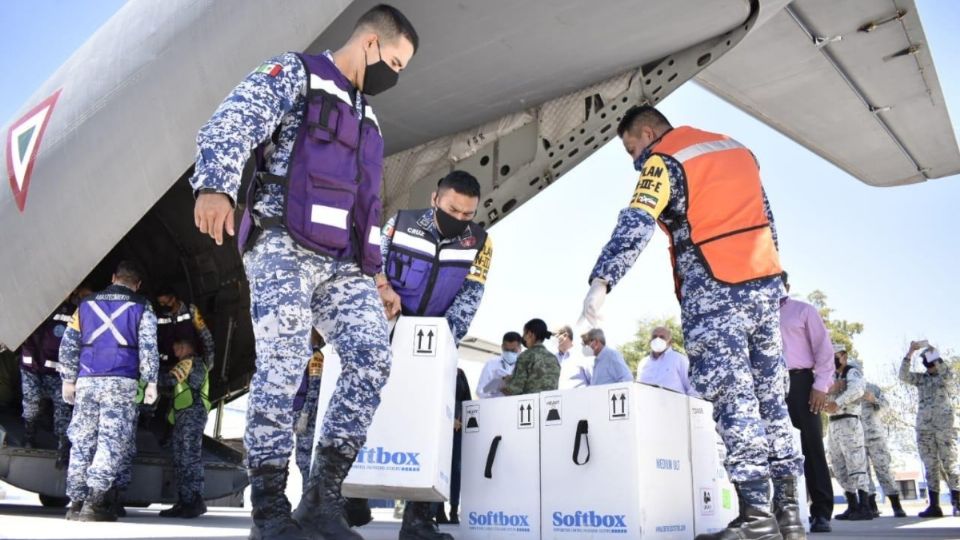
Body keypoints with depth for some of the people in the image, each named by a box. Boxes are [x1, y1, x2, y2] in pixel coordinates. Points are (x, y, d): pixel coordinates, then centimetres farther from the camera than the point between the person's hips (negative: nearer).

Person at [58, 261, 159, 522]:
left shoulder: (86, 304, 16)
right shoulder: (141, 307, 5)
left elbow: (68, 344, 13)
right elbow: (148, 347, -3)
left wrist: (68, 379, 17)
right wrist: (151, 382, 0)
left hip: (87, 381, 4)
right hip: (121, 382, -3)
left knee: (82, 440, 9)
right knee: (111, 441, -4)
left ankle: (76, 502, 9)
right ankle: (95, 503, -10)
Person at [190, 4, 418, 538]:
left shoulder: (366, 117, 30)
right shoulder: (294, 73, 8)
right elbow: (231, 125, -9)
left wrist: (375, 274, 24)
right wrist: (215, 186, -29)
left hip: (344, 262, 7)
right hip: (284, 248, -6)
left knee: (372, 358, -11)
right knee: (282, 370, -15)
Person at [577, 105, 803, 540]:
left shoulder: (664, 161, -3)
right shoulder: (738, 149, 20)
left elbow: (636, 225, -18)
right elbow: (766, 220, 21)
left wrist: (601, 282, -24)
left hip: (713, 294, -7)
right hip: (765, 284, 7)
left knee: (732, 398, -5)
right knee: (770, 395, 9)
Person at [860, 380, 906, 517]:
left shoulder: (871, 387, 6)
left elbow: (885, 403, -1)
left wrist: (874, 399, -21)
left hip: (874, 435, -1)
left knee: (883, 469, -4)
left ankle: (896, 506, 1)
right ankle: (872, 507, 3)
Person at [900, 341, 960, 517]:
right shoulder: (921, 379, 15)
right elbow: (903, 375, -1)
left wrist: (933, 354, -13)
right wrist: (910, 351, -7)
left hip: (945, 426, -3)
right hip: (924, 428, 3)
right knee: (930, 467, 2)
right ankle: (934, 505, 3)